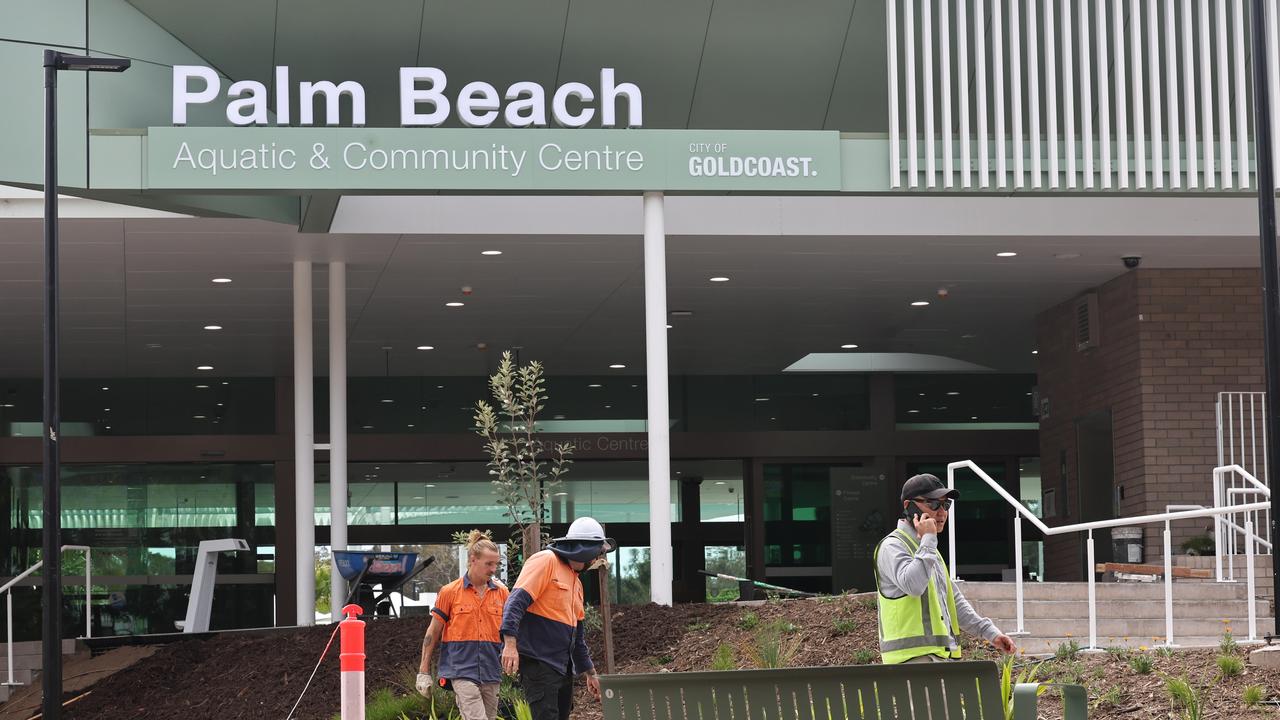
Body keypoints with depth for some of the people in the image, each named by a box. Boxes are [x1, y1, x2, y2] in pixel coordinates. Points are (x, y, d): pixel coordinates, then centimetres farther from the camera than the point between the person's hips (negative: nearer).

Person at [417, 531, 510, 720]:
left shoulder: (501, 592, 8)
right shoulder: (450, 592, 0)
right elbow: (433, 633, 5)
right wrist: (424, 672, 5)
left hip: (491, 672, 4)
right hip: (461, 669, -4)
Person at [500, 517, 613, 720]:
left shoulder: (575, 581, 21)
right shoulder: (546, 561, -7)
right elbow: (517, 601, -19)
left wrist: (590, 673, 31)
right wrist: (510, 643, -30)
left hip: (563, 665, 10)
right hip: (538, 663, -10)